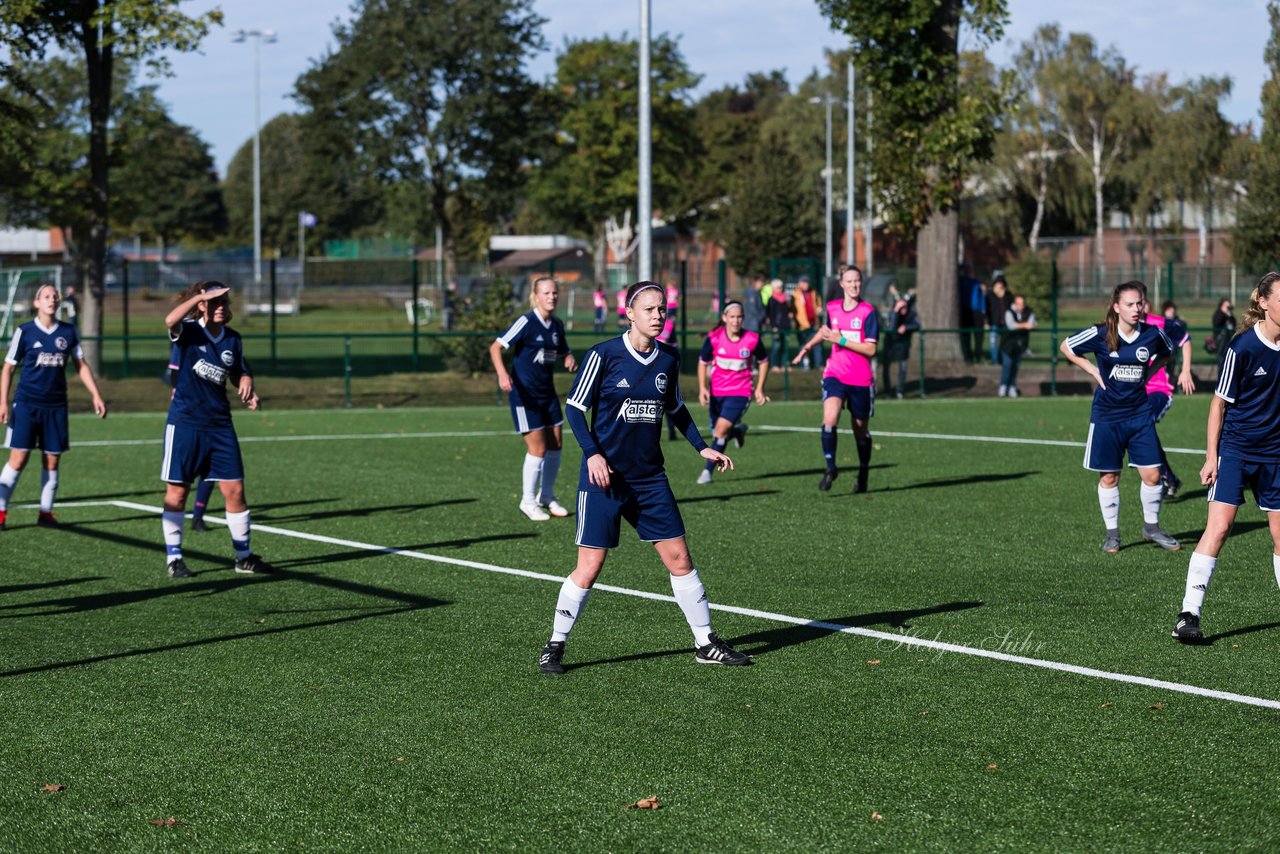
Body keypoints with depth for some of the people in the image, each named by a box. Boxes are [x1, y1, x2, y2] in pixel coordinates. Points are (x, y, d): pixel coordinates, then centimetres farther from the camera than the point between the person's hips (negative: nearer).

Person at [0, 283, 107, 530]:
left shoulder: (69, 331, 5)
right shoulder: (24, 331, -3)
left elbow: (81, 365, 12)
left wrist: (96, 395, 4)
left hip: (56, 405, 3)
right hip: (26, 404, -3)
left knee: (52, 461, 5)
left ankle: (46, 513, 15)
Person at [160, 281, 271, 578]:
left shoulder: (233, 339, 6)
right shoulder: (189, 331, -8)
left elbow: (240, 373, 21)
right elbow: (170, 320, -31)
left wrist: (246, 385, 0)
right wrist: (199, 297, -29)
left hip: (220, 423, 4)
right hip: (184, 422, -4)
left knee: (235, 490, 3)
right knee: (177, 492, 2)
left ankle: (244, 556, 16)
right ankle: (174, 558, 12)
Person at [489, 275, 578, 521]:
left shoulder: (557, 325, 5)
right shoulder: (527, 322, -15)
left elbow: (565, 352, 18)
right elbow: (496, 347, -19)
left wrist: (571, 361, -6)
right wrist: (502, 373, -36)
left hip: (547, 393, 7)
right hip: (524, 393, -7)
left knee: (555, 445, 8)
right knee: (537, 448, -8)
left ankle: (546, 498, 26)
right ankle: (528, 502, 9)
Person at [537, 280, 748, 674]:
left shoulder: (668, 360, 5)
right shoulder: (604, 354, -10)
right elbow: (575, 408, -6)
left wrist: (702, 447, 12)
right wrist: (593, 454, -17)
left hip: (650, 478, 5)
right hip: (604, 476, -5)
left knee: (679, 558, 4)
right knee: (589, 567, -5)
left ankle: (705, 644, 16)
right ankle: (554, 647, 9)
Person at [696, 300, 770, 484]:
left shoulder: (752, 339, -11)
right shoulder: (714, 338, -10)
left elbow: (763, 362, 6)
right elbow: (703, 362, 4)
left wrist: (760, 389, 3)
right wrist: (702, 388, -5)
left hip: (740, 392, -3)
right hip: (716, 392, 3)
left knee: (720, 431, -17)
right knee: (717, 434, 11)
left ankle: (708, 471, -4)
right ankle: (738, 431, 46)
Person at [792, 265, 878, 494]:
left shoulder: (868, 312, -9)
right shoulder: (832, 308, 4)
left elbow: (870, 349, -15)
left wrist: (840, 340, -18)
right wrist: (806, 348, 28)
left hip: (861, 379, -2)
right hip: (835, 374, 2)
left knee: (861, 430, 11)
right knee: (829, 420, -22)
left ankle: (863, 475, 31)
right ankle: (830, 468, -6)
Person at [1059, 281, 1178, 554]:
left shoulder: (1153, 334, -4)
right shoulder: (1100, 335, -12)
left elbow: (1166, 354, 18)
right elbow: (1066, 348, 2)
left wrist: (1149, 371, 4)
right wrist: (1094, 371, -3)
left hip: (1140, 413, 2)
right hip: (1107, 415, -2)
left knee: (1152, 474, 0)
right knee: (1109, 477, 5)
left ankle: (1151, 527, 21)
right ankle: (1112, 533, 19)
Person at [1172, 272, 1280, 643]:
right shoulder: (1242, 346, -14)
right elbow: (1220, 402, -8)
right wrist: (1211, 456, -8)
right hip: (1234, 449, -5)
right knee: (1218, 527, -13)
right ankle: (1189, 614, -12)